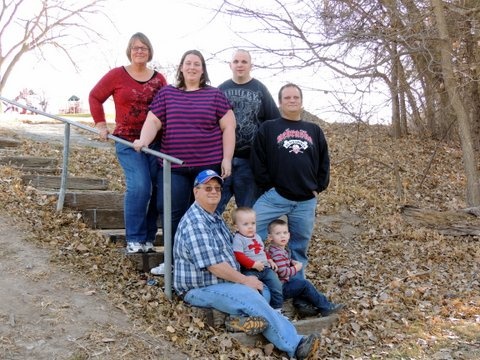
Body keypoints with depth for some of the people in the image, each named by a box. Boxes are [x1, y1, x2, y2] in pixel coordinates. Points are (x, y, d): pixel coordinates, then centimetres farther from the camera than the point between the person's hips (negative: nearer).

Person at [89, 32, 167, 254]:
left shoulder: (159, 79, 8)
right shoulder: (117, 75, 3)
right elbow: (95, 97, 11)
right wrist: (101, 124, 5)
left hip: (156, 143, 3)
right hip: (127, 142, -3)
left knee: (157, 189, 1)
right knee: (139, 186, -16)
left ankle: (148, 238, 16)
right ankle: (134, 240, -3)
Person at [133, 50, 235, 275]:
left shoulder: (215, 95, 7)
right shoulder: (166, 93, 11)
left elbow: (228, 127, 4)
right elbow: (153, 121, 5)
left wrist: (227, 159, -3)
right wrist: (143, 140, -15)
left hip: (208, 165, -1)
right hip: (173, 166, 1)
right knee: (172, 213, -2)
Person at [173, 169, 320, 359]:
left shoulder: (215, 216, 12)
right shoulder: (195, 222, -20)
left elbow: (230, 247, 24)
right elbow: (213, 264, -25)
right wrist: (244, 280, -15)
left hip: (223, 281, 10)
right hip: (201, 289, -10)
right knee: (253, 298, -23)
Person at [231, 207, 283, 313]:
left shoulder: (257, 237, 19)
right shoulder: (238, 239, -8)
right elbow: (239, 256, -17)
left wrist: (270, 260, 13)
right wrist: (254, 264, -21)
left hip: (265, 268, 7)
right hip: (250, 271, -7)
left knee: (277, 286, 1)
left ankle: (277, 309, 14)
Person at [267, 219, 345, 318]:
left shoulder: (282, 249, 8)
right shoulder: (277, 253, -24)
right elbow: (283, 272, -29)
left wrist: (292, 262, 6)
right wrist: (296, 268, -13)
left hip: (284, 282, 10)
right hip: (280, 288, -10)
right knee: (304, 284, -10)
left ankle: (304, 304, 14)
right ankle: (326, 307, -1)